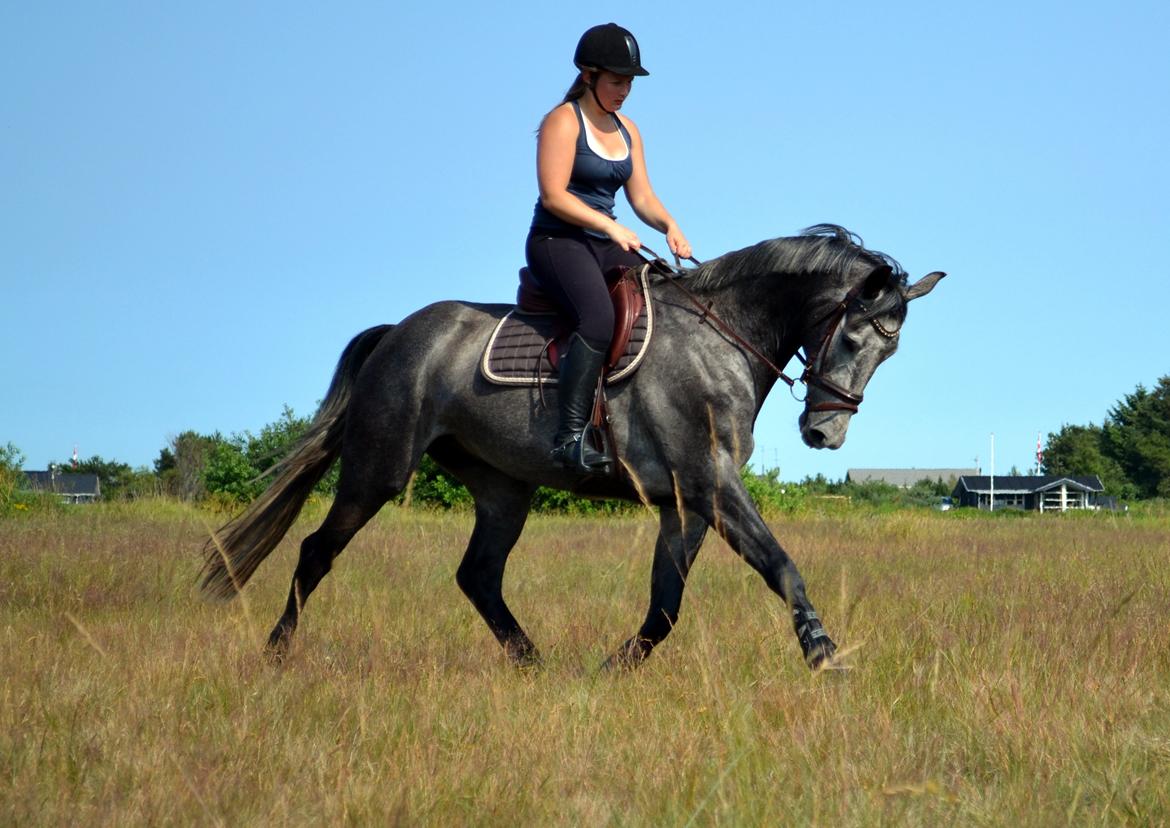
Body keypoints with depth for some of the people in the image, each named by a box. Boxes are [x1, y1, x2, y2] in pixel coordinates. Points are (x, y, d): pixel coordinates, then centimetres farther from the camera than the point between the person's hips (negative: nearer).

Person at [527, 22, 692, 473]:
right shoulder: (563, 121, -7)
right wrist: (611, 227, -23)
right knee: (599, 317, -34)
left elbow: (642, 197, 14)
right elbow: (553, 195, -16)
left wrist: (669, 227, -7)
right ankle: (570, 436, -36)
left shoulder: (627, 130, 17)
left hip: (606, 247, 8)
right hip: (556, 241, -8)